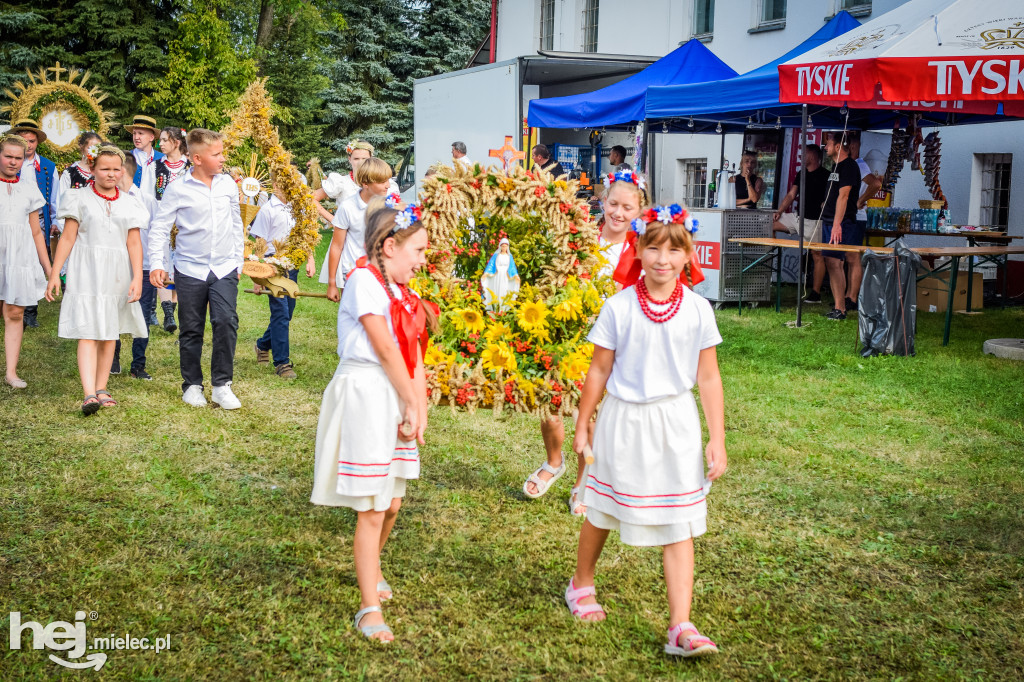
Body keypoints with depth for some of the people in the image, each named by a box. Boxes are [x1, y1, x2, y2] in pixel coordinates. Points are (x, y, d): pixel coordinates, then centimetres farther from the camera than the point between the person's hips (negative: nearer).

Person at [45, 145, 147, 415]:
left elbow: (134, 243, 5)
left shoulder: (129, 203, 9)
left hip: (117, 275, 3)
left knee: (109, 334, 7)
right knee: (88, 333, -11)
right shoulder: (79, 198, 3)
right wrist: (54, 273, -3)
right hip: (86, 272, -3)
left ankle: (101, 389, 17)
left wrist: (137, 277, -4)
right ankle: (89, 395, -20)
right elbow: (68, 238, 1)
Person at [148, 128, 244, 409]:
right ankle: (192, 385, 24)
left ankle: (222, 384, -1)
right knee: (191, 330, 8)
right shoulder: (177, 189, -6)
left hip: (224, 269, 2)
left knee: (226, 322, -14)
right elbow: (159, 228, -3)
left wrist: (238, 261, 16)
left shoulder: (229, 184, 5)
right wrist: (157, 264, -11)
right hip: (190, 270, -2)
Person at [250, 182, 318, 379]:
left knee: (287, 312, 12)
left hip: (292, 264, 6)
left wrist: (310, 260, 10)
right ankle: (282, 362, -4)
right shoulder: (268, 210, -6)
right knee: (281, 313, -9)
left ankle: (263, 345, 35)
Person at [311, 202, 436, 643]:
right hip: (366, 393, -8)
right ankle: (369, 609, 4)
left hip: (398, 398, 9)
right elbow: (385, 349, -14)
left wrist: (419, 408, 0)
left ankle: (370, 568, 43)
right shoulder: (365, 281, -12)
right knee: (372, 510, -4)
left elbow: (414, 355, 10)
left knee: (392, 503, 16)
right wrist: (411, 403, -9)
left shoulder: (401, 292, 15)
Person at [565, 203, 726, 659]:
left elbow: (708, 377, 0)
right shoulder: (619, 308, -8)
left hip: (675, 423, 1)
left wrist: (717, 440, -1)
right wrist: (582, 427, 7)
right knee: (601, 513, 16)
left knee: (679, 526, -2)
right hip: (623, 420, 0)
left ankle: (680, 627, 0)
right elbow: (599, 369, 1)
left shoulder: (697, 310, -4)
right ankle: (582, 584, 42)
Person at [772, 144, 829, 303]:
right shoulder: (801, 174, 14)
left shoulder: (824, 175, -9)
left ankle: (816, 293, -2)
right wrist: (779, 212, 7)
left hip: (814, 221, -8)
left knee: (817, 255, -4)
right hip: (798, 217, 8)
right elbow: (791, 195, 16)